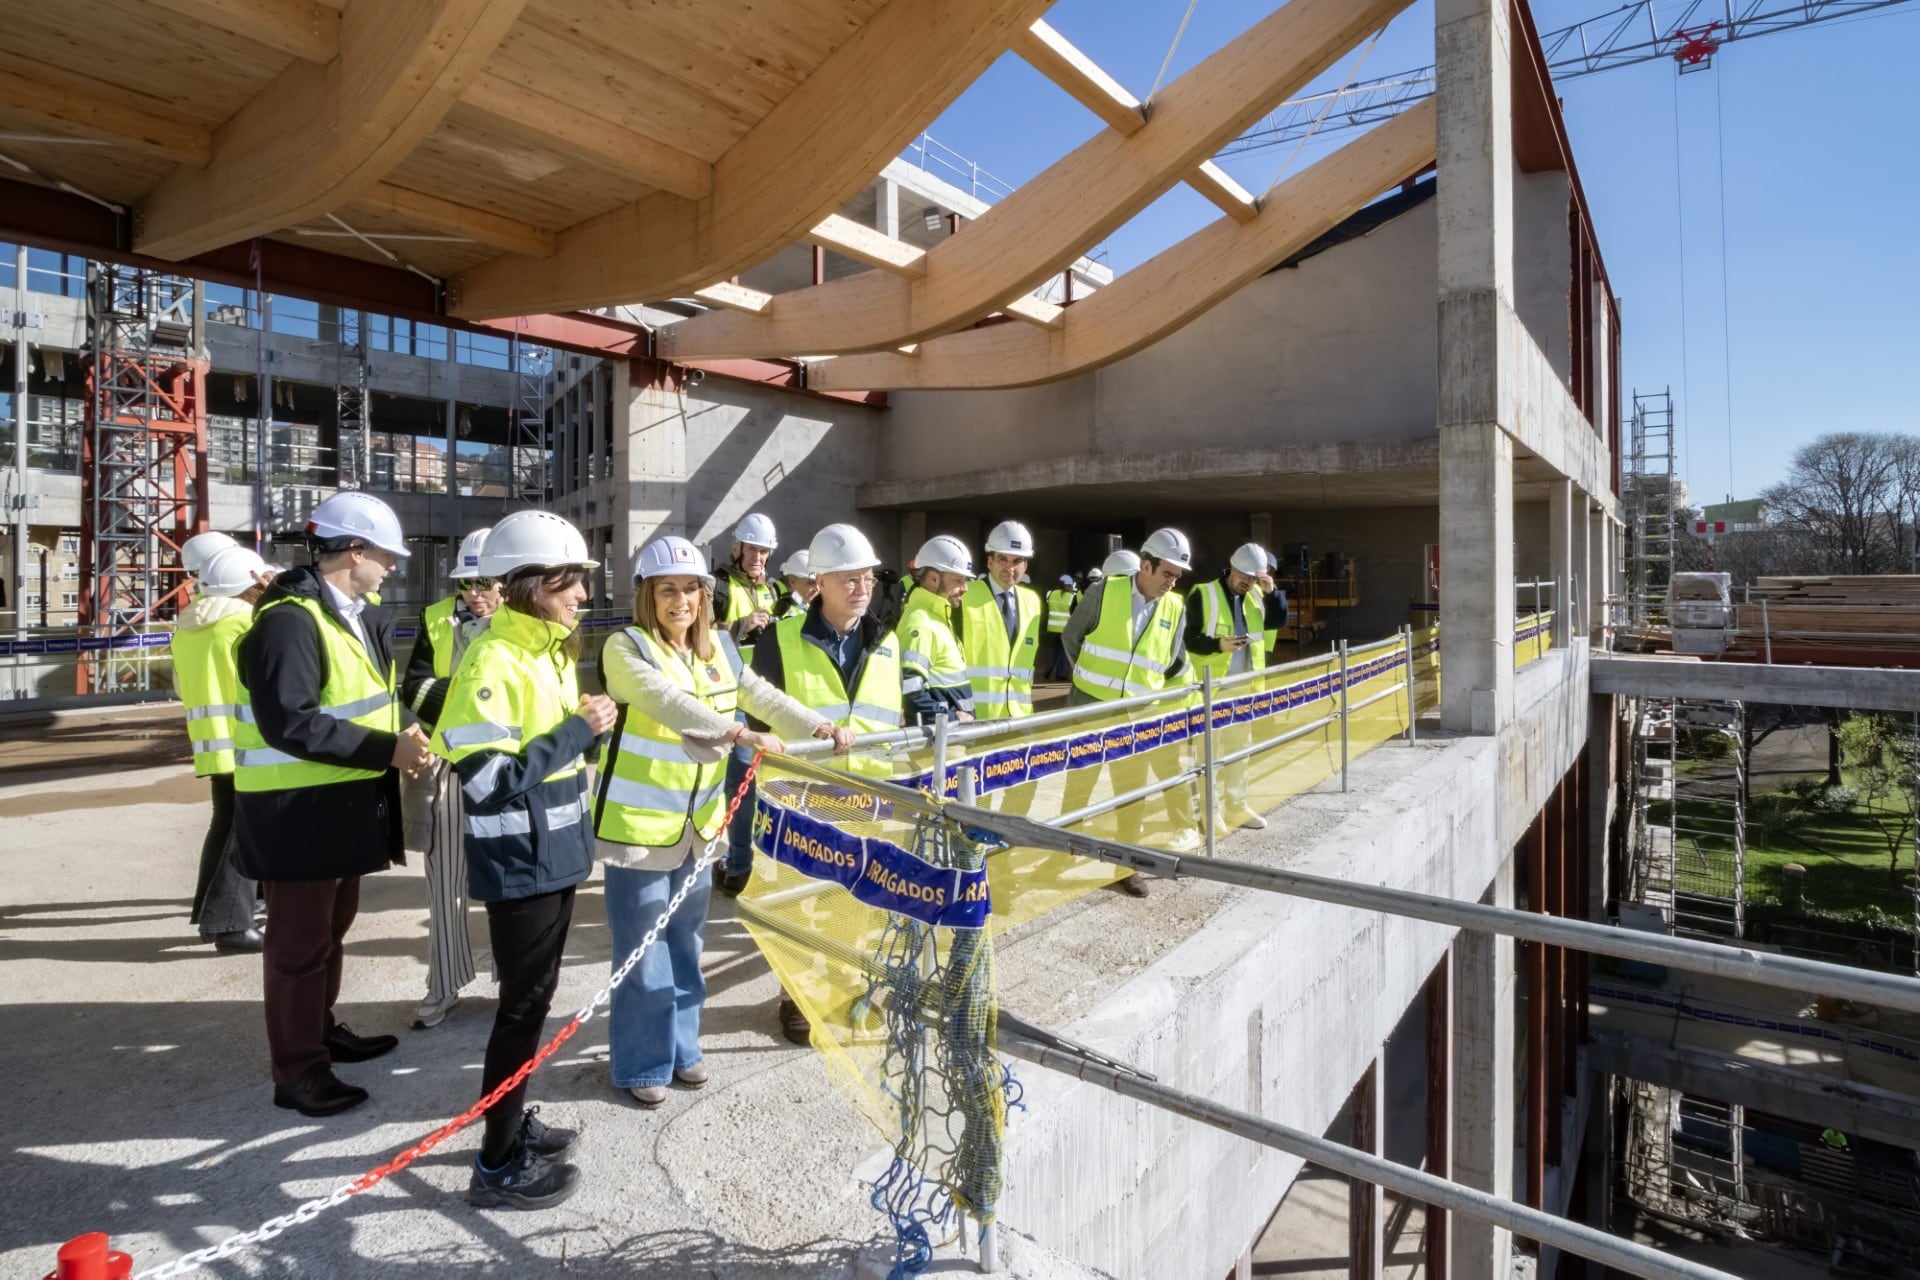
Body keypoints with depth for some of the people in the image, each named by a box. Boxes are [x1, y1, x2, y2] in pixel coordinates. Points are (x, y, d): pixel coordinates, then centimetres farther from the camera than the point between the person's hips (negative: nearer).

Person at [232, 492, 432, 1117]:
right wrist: (387, 750, -28)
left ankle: (324, 1032, 39)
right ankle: (298, 1072, 17)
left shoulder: (351, 614, 9)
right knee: (300, 942, 3)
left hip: (342, 804, 10)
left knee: (332, 927, 22)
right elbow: (289, 723, -30)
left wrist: (396, 741, 2)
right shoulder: (289, 621, -22)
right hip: (298, 811, -10)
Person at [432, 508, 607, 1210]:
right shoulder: (492, 660, -20)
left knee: (534, 994, 19)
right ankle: (497, 1165, 17)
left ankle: (513, 1119, 36)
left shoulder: (550, 649, 8)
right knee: (526, 1002, 2)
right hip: (518, 862, -9)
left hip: (555, 852, 9)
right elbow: (487, 779, -26)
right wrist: (577, 731, -23)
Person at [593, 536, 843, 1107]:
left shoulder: (719, 647, 5)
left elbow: (764, 697, 2)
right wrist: (743, 735, -41)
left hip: (696, 820, 6)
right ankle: (640, 1064, 24)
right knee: (643, 950, 5)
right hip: (639, 822, -5)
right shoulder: (626, 647, -15)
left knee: (685, 942, 18)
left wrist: (822, 728, -11)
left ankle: (681, 1047, 35)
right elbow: (670, 703, -31)